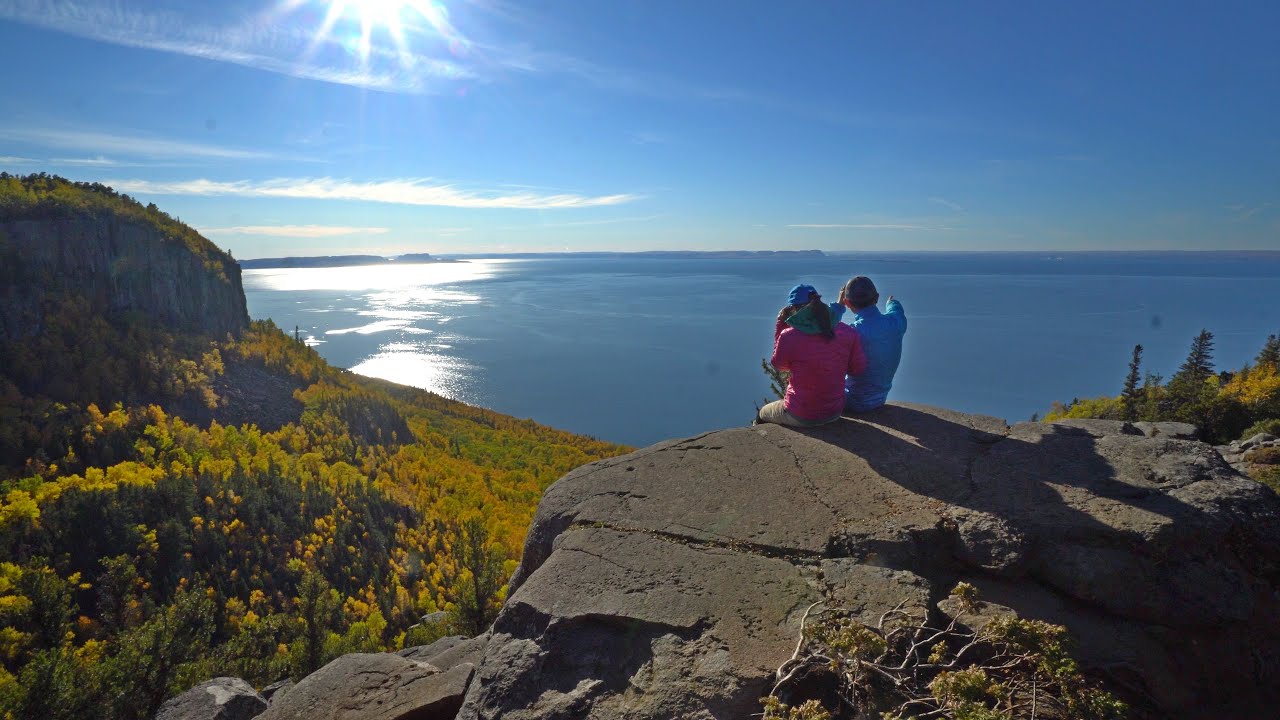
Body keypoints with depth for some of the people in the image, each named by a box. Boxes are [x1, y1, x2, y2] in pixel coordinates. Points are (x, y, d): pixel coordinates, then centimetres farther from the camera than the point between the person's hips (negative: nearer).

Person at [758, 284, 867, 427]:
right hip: (835, 413, 5)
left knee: (762, 414, 28)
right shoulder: (848, 333, -12)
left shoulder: (789, 336, -23)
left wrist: (780, 325, 0)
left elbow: (778, 364, -3)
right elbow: (858, 368, -2)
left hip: (801, 417, -5)